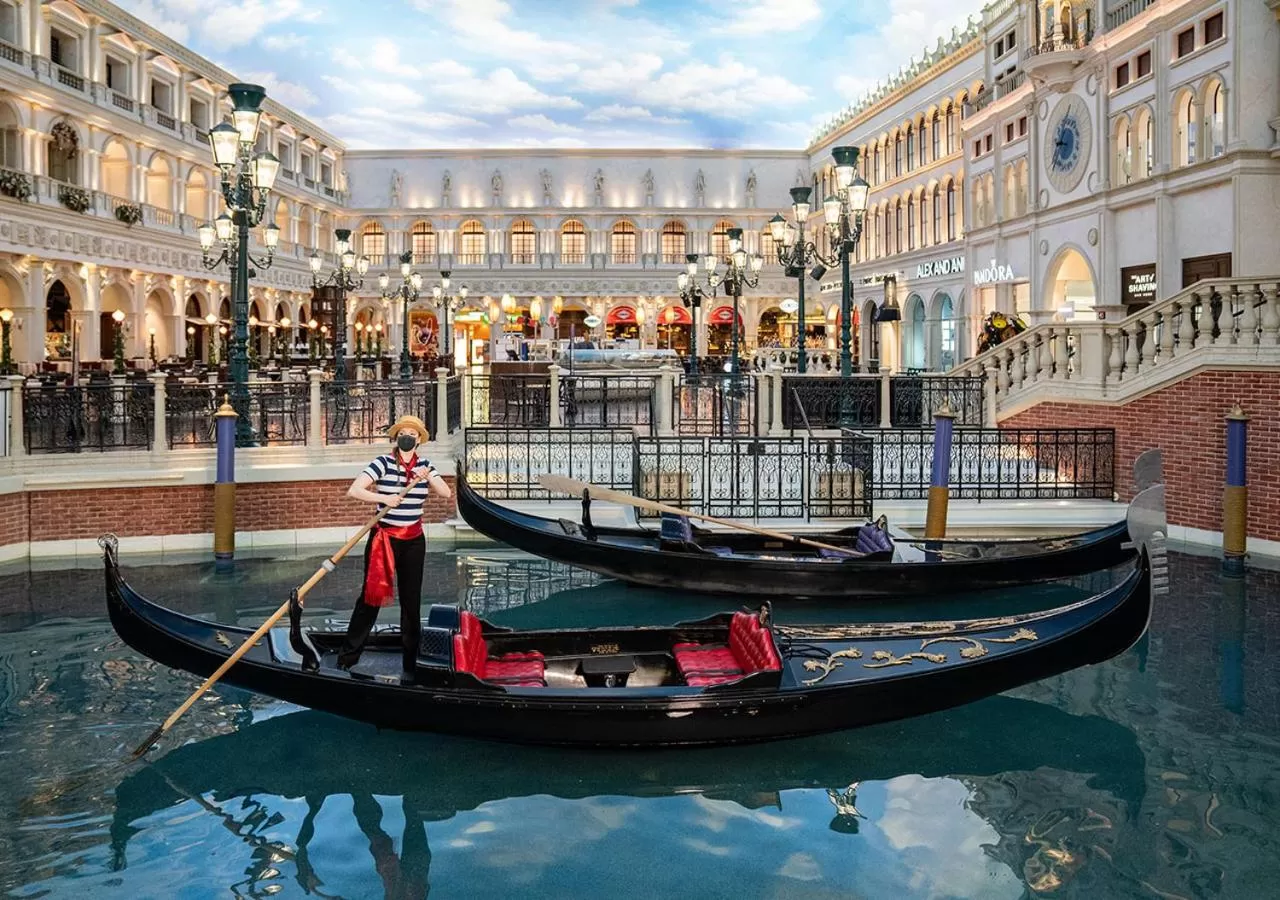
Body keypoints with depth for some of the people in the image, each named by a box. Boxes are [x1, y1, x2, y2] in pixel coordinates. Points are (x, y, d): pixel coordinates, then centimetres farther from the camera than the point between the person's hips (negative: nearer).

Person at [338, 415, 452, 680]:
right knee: (371, 595, 2)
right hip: (384, 537, -3)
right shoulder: (383, 463, -9)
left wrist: (427, 478, -21)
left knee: (411, 601, 8)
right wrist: (384, 498, -25)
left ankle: (410, 664, 17)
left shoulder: (425, 466, 3)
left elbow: (446, 493, -6)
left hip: (413, 541, 4)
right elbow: (353, 490, -16)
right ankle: (346, 658, 13)